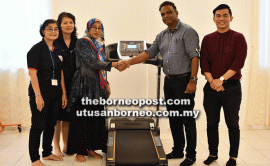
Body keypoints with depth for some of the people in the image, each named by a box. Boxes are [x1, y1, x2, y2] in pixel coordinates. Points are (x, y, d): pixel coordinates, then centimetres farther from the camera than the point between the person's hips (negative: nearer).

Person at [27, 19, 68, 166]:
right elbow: (32, 73, -14)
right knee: (38, 125, -1)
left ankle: (47, 153, 30)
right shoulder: (36, 49, -8)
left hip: (55, 93, 7)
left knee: (51, 124, 14)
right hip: (41, 93, -6)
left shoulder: (58, 50, 12)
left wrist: (63, 93, 10)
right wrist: (38, 95, -20)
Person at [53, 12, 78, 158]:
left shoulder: (77, 43, 11)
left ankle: (66, 146, 22)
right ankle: (56, 147, 14)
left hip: (72, 84, 4)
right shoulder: (54, 43, -3)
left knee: (68, 116, 10)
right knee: (57, 116, 2)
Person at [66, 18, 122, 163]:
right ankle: (79, 152, 8)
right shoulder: (82, 43, -7)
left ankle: (90, 148, 20)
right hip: (84, 85, -6)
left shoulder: (101, 45, 15)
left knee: (96, 117, 8)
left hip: (98, 86, 7)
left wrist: (106, 84, 16)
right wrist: (113, 64, -26)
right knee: (82, 118, -3)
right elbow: (92, 63, -19)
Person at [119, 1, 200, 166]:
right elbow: (149, 53, 9)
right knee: (174, 118, 14)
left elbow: (194, 56, -14)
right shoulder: (162, 36, 14)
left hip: (184, 81, -7)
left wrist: (193, 80, -21)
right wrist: (130, 61, -3)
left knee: (187, 118, -1)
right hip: (169, 81, 7)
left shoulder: (187, 31, -7)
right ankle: (178, 150, 28)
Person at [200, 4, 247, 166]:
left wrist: (221, 79, -17)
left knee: (232, 123, 5)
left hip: (232, 87, -3)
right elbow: (204, 63, 2)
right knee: (212, 123, 10)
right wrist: (212, 81, -12)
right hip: (211, 87, 3)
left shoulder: (238, 38, 1)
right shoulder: (207, 39, 9)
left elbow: (238, 63, -10)